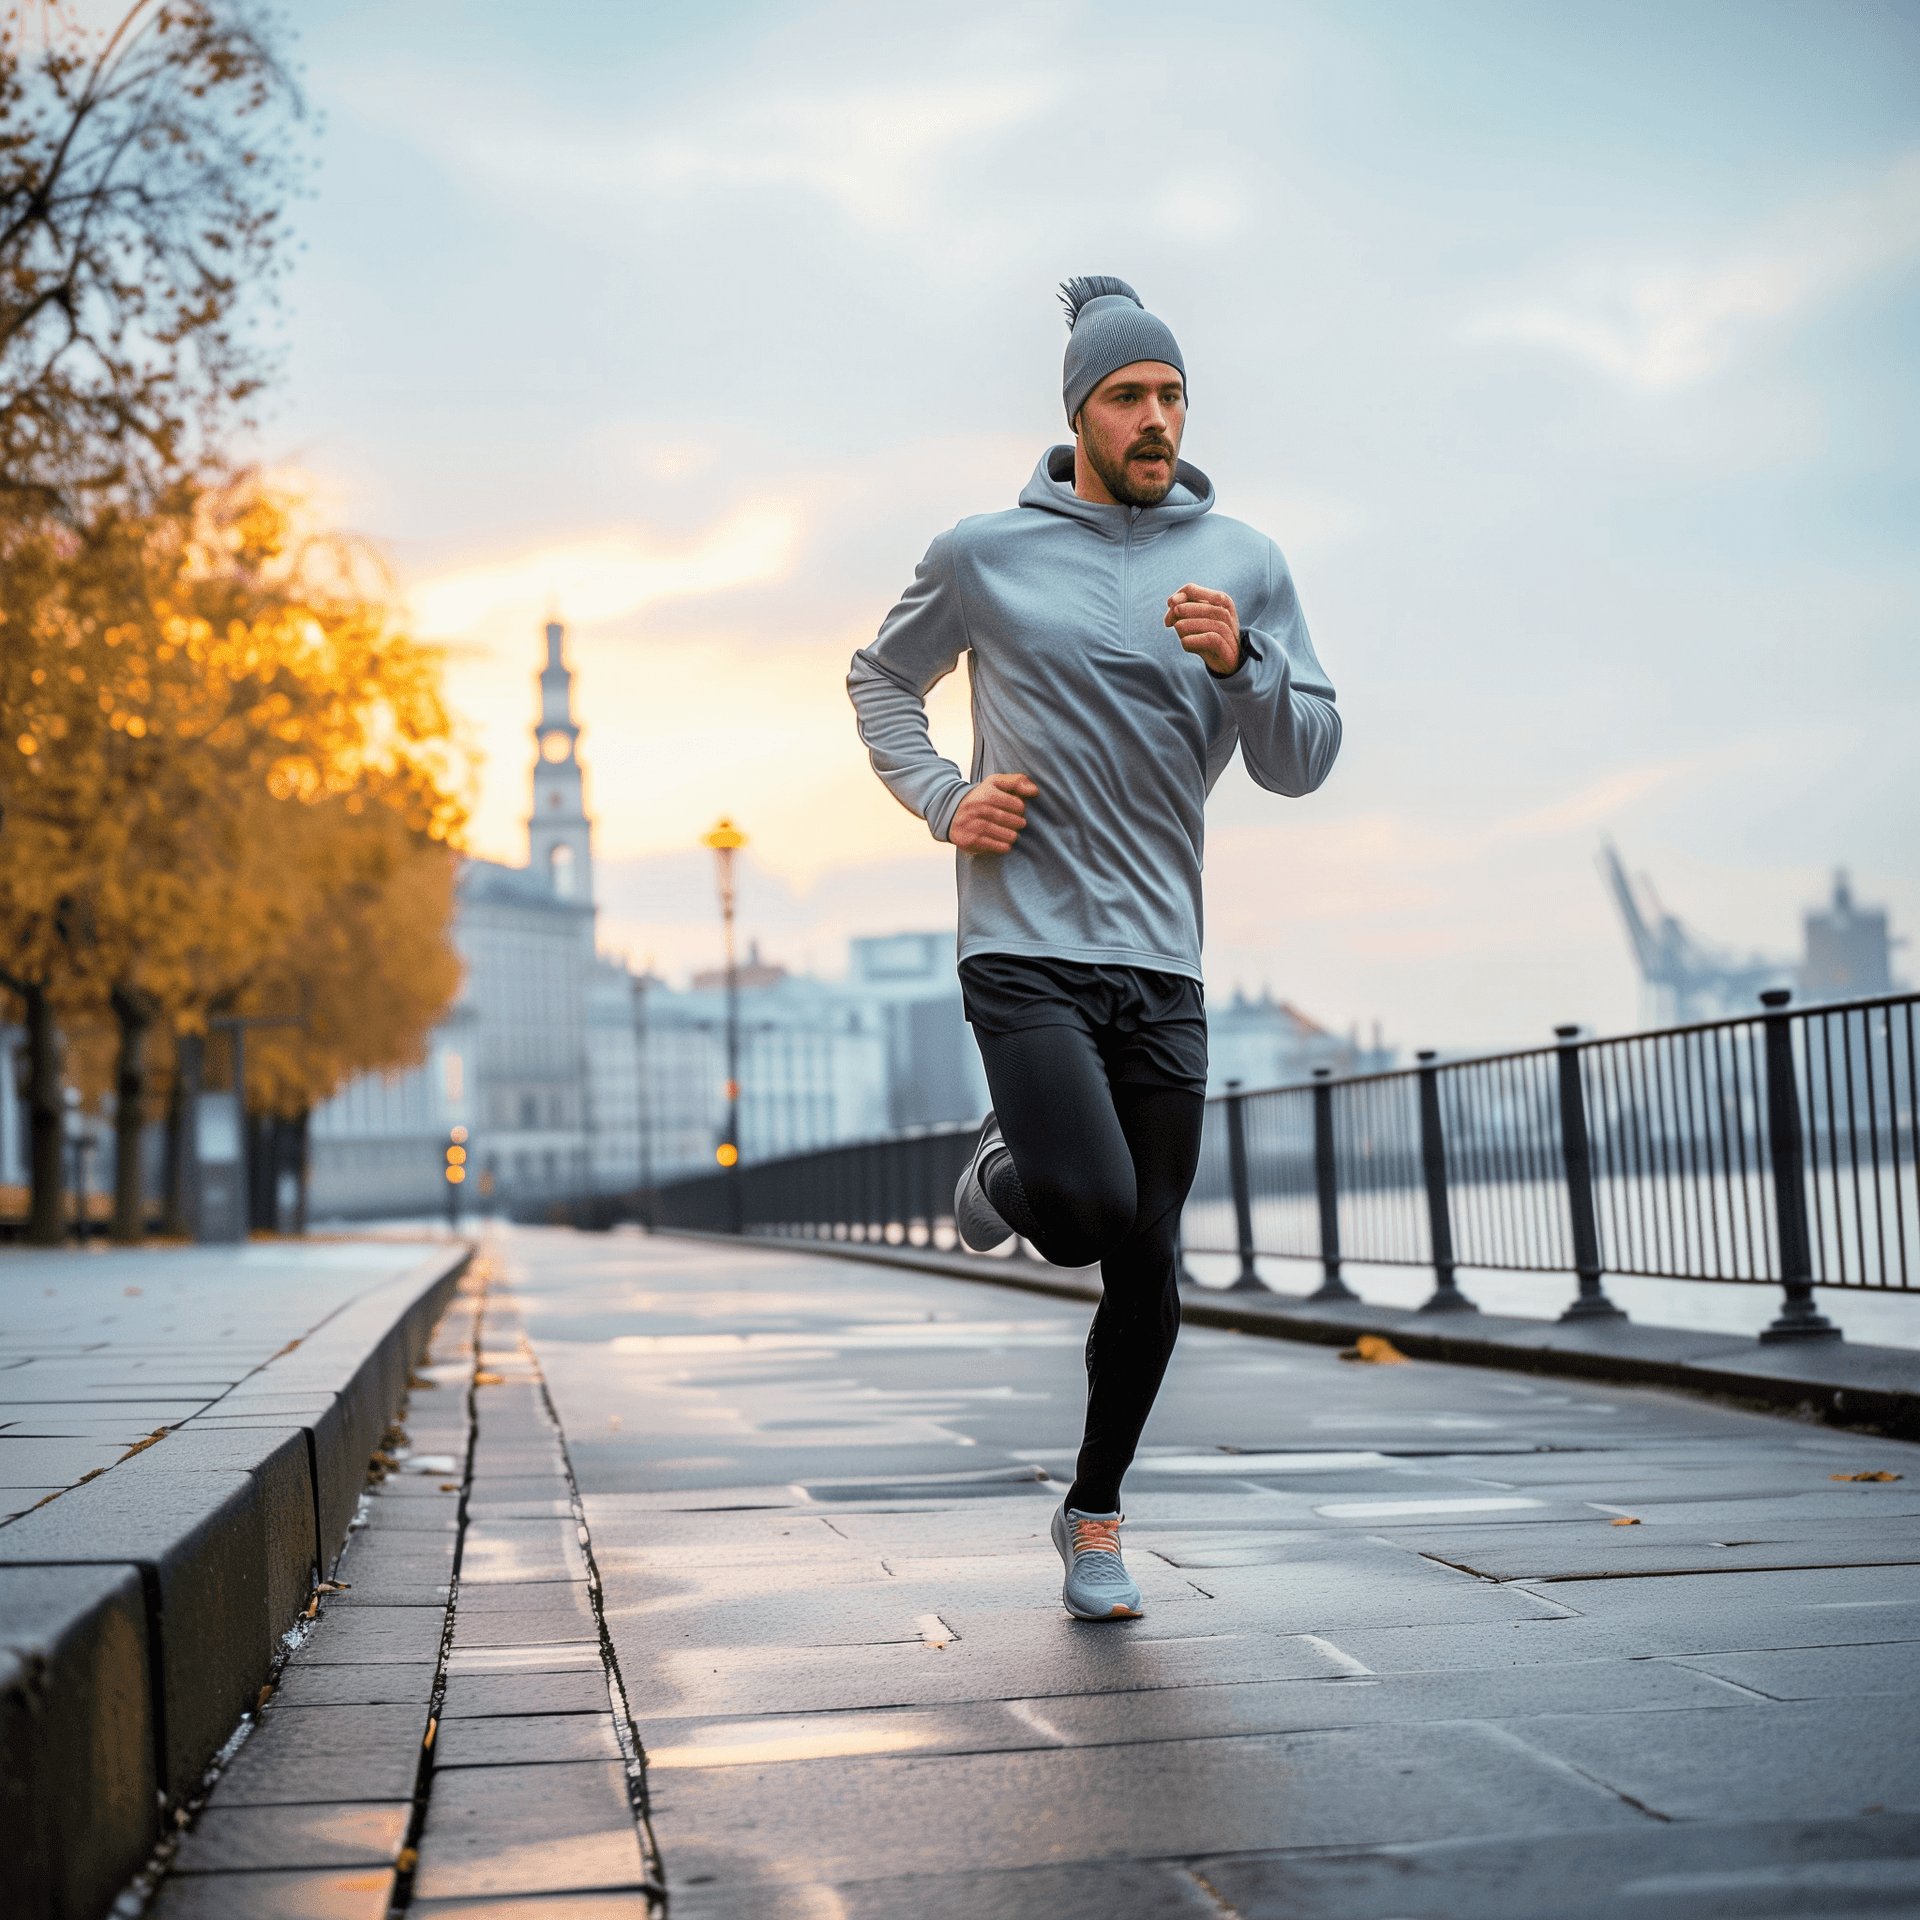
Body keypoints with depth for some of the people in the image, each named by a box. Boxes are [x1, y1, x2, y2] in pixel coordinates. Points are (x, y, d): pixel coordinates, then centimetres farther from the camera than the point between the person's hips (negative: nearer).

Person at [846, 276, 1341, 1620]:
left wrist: (1239, 662, -16)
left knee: (1148, 1268, 6)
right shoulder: (985, 554, 2)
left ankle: (1096, 1516, 26)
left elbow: (1305, 762, 3)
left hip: (1164, 965, 3)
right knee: (1091, 1204, -23)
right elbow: (882, 680, 17)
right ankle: (1005, 1177, 14)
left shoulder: (1244, 563, 6)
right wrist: (942, 800, 0)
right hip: (1026, 949, -3)